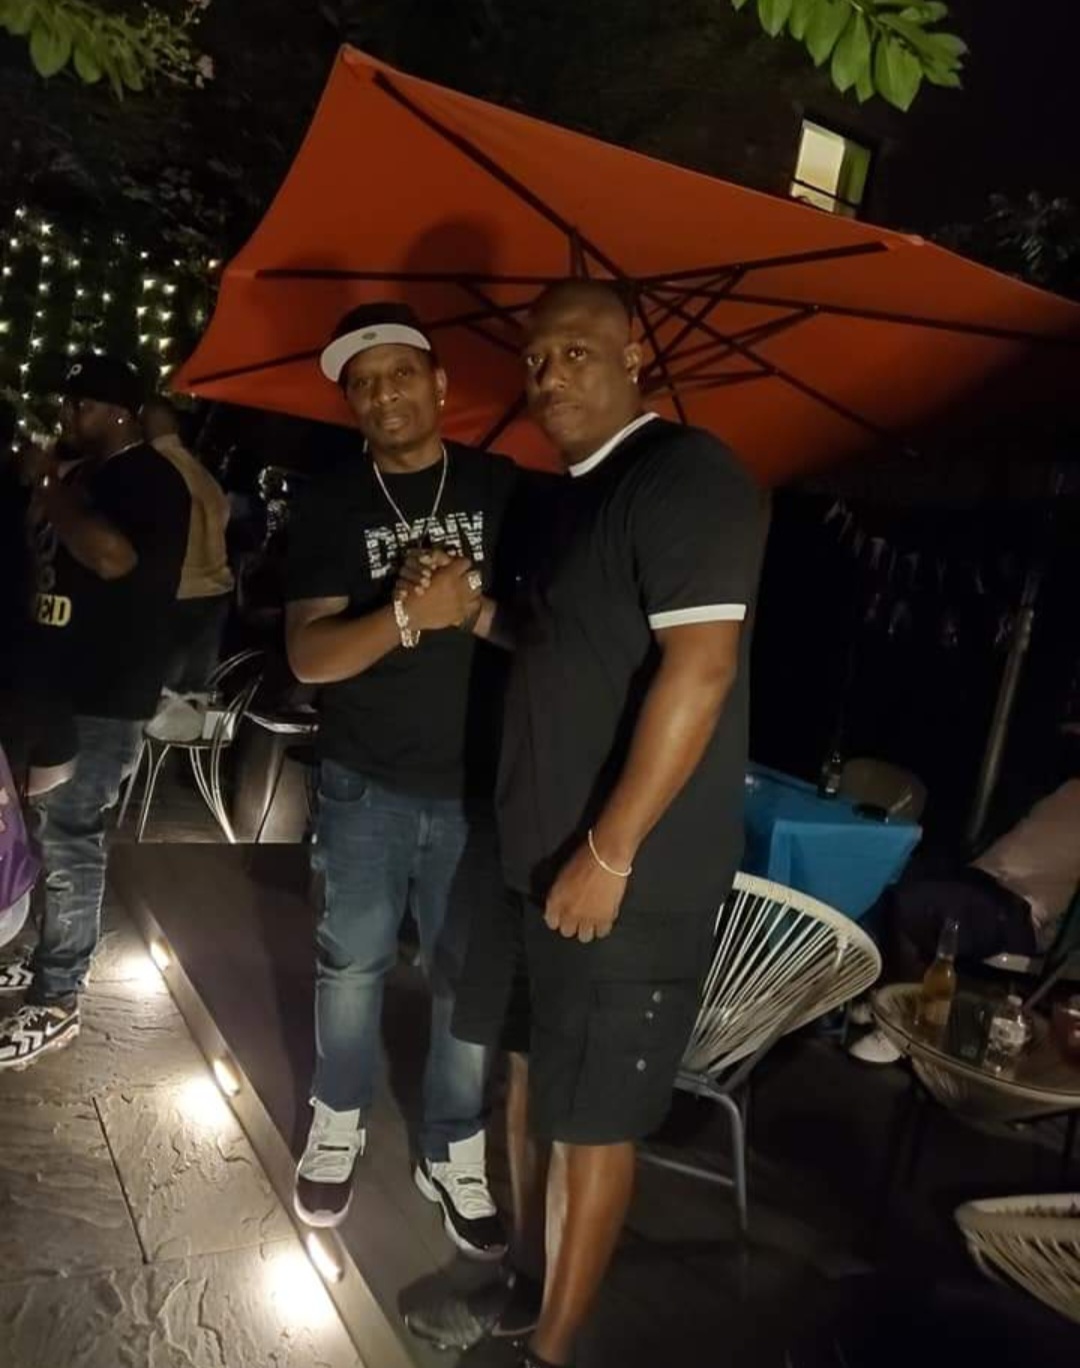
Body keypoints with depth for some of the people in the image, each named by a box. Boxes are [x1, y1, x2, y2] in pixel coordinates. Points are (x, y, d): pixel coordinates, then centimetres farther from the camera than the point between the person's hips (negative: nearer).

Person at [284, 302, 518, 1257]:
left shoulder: (503, 488, -1)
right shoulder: (331, 507, 0)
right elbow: (308, 656, -11)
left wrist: (476, 609, -17)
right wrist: (409, 615, -27)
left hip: (478, 786, 0)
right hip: (364, 785, 1)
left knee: (471, 978, 8)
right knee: (352, 963, 15)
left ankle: (454, 1151, 28)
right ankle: (338, 1122, 38)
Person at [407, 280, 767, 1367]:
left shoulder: (686, 475, -15)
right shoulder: (582, 491, 14)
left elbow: (698, 669, -23)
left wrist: (609, 852, -23)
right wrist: (477, 615, 9)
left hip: (631, 876, -9)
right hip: (538, 852, 9)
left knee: (590, 1122, 6)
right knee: (531, 1074, 20)